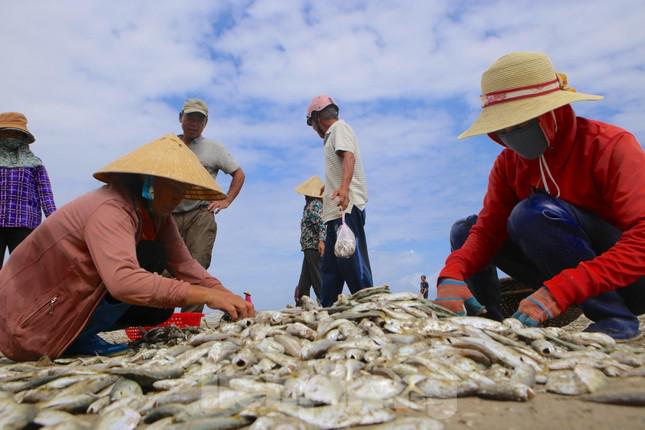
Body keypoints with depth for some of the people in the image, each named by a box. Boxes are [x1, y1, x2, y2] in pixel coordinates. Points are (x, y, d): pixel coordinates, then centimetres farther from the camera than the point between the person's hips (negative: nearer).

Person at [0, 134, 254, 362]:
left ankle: (77, 337, 8)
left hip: (74, 305, 9)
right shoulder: (110, 210, -29)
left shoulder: (156, 213, -3)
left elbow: (184, 265, -8)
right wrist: (207, 296, -43)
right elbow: (123, 281, -44)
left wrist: (229, 298, -21)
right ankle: (79, 341, -7)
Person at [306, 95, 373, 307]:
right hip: (338, 210, 10)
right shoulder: (334, 134, 29)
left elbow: (349, 156, -20)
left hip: (346, 208, -10)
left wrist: (343, 187, -35)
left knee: (352, 263, -14)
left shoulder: (339, 127, 1)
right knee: (330, 268, 9)